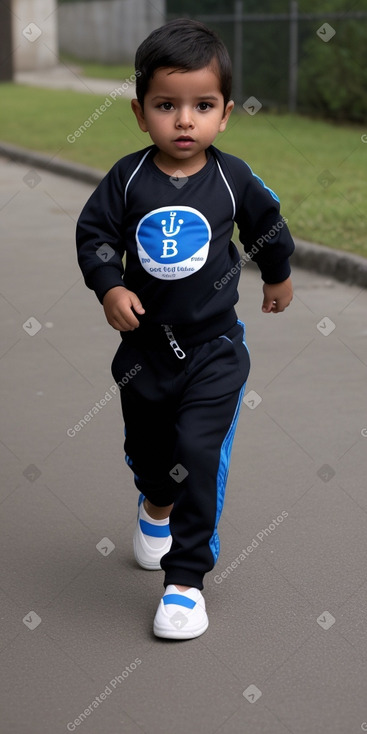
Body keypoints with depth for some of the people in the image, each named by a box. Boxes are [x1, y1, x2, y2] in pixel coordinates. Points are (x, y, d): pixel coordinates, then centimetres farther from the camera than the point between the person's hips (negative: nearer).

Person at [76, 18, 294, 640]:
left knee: (199, 454, -14)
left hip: (213, 348, -2)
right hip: (144, 343, 2)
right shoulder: (128, 179, -11)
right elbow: (93, 233, -3)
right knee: (146, 444, 21)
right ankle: (156, 506, 57)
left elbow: (268, 225, 8)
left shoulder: (234, 179, -10)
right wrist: (109, 286, -20)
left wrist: (279, 276, 23)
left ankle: (187, 578, -1)